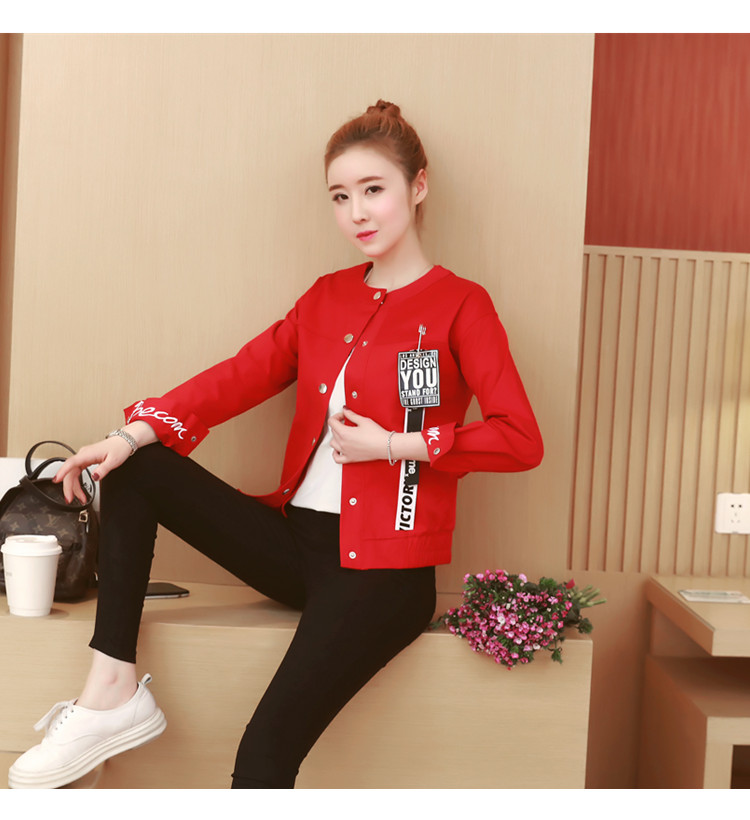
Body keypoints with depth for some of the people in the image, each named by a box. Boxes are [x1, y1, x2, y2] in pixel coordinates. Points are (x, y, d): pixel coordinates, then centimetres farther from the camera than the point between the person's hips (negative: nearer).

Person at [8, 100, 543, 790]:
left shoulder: (460, 305, -3)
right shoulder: (327, 297, 14)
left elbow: (521, 440, -11)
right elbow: (241, 376, 5)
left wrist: (396, 444, -13)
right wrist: (137, 431, -8)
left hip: (382, 567, -6)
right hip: (297, 539, 7)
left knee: (266, 753, -23)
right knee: (133, 470, -7)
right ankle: (112, 694, -9)